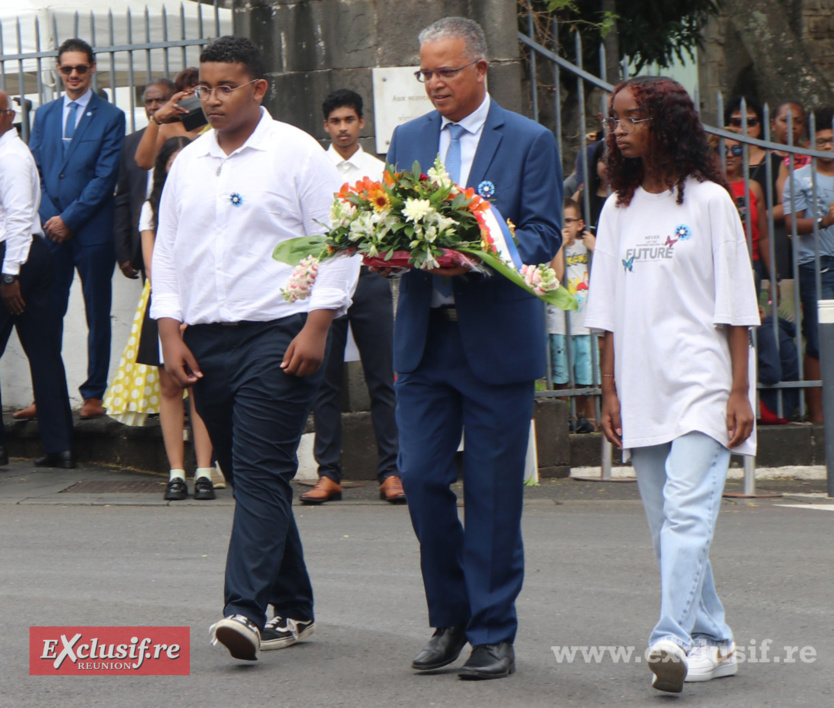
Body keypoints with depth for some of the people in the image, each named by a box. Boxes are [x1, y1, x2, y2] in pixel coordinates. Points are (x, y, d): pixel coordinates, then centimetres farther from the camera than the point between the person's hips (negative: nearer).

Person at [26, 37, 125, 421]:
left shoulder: (110, 117, 0)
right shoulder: (44, 115, 13)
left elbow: (105, 176, -7)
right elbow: (35, 171, 10)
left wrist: (69, 219, -11)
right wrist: (49, 218, -5)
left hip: (92, 231, -3)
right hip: (51, 230, 3)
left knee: (97, 315, 3)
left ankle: (94, 394, 8)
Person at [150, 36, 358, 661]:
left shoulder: (297, 153, -2)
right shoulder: (188, 163, 14)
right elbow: (167, 251, 17)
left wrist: (316, 327, -12)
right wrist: (170, 332, 7)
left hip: (279, 335, -6)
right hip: (206, 342, 6)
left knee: (262, 474, -14)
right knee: (245, 479, 8)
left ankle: (247, 609, -22)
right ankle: (293, 610, 17)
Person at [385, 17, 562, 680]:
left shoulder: (530, 142, -1)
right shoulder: (408, 139, 13)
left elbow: (544, 234, -8)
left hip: (498, 339, -4)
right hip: (424, 337, 4)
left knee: (494, 489, 0)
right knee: (421, 476, 0)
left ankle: (493, 634, 9)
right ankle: (450, 618, 18)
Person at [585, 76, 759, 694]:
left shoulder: (708, 199, 0)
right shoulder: (618, 210, 13)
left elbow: (735, 306, -2)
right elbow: (609, 311, 14)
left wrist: (739, 391, -7)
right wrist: (610, 390, 7)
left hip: (702, 383, -5)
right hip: (642, 387, 5)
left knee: (687, 510, -18)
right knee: (668, 524, 5)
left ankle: (672, 638, -27)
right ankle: (714, 643, 12)